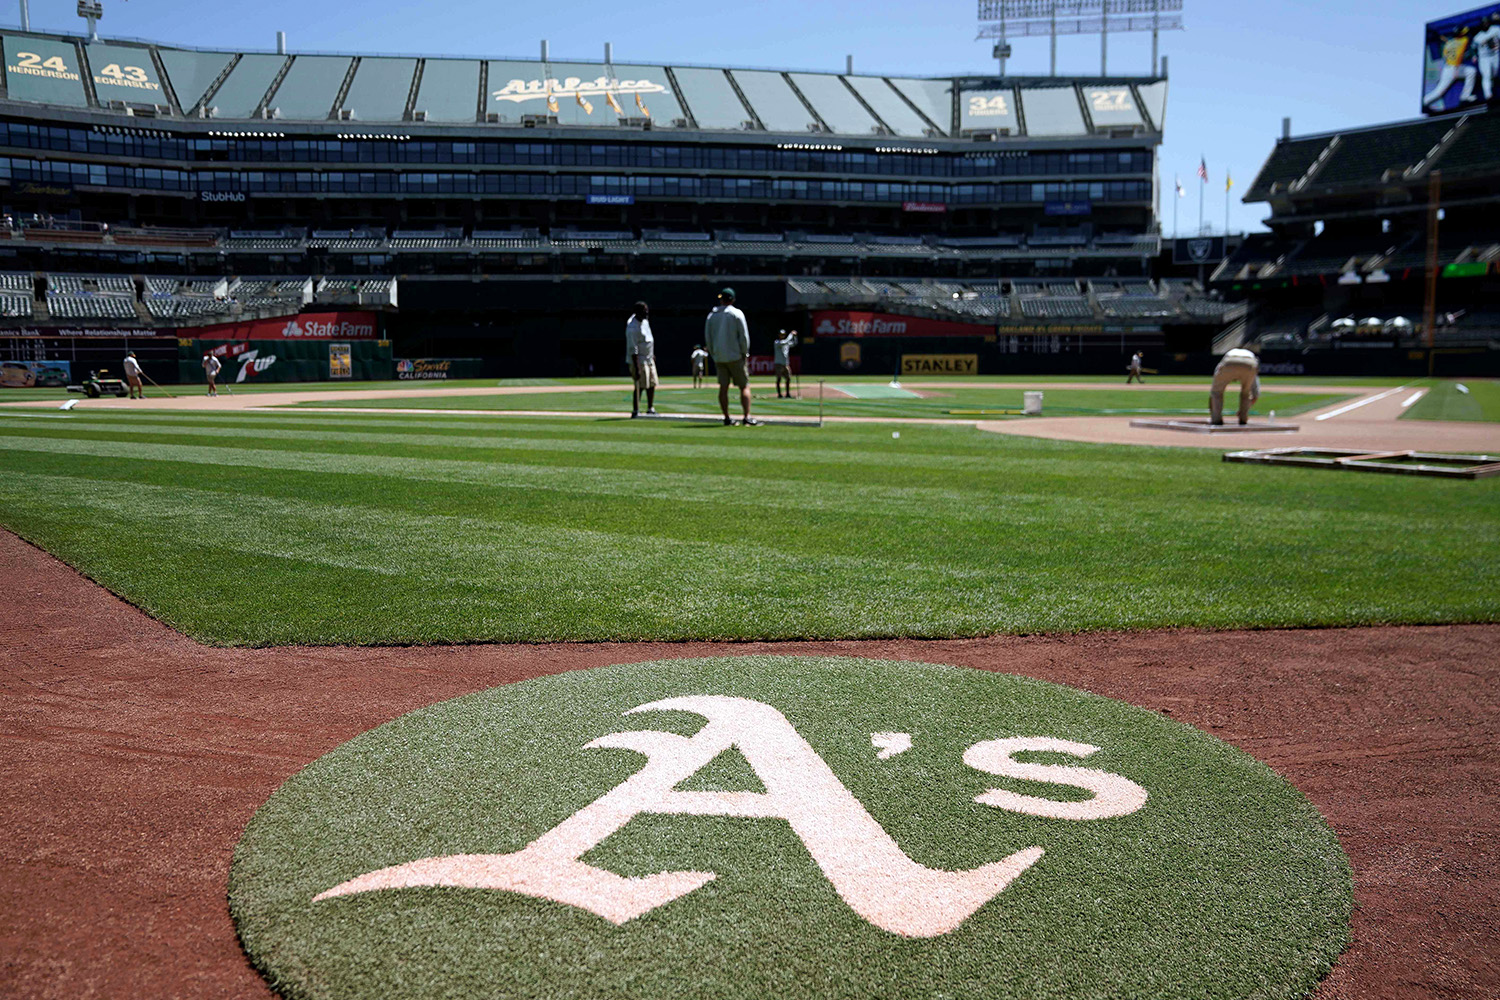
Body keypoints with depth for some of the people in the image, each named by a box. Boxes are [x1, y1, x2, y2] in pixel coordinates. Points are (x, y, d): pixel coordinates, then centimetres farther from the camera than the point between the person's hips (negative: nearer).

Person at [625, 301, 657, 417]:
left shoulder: (644, 321, 5)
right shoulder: (632, 328, -23)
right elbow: (633, 349, -25)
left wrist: (652, 354, 25)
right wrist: (637, 368, -27)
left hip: (649, 358, 9)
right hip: (639, 360, -9)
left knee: (652, 384, 13)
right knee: (640, 385, -10)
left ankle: (650, 409, 23)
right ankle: (635, 411, -3)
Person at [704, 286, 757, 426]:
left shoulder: (711, 316, 8)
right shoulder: (736, 314, -4)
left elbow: (707, 338, 10)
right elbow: (744, 336, -7)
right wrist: (745, 354, 1)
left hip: (718, 357, 4)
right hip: (735, 356, -4)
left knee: (723, 387, 7)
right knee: (744, 386, -1)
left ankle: (727, 418, 5)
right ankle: (747, 417, -12)